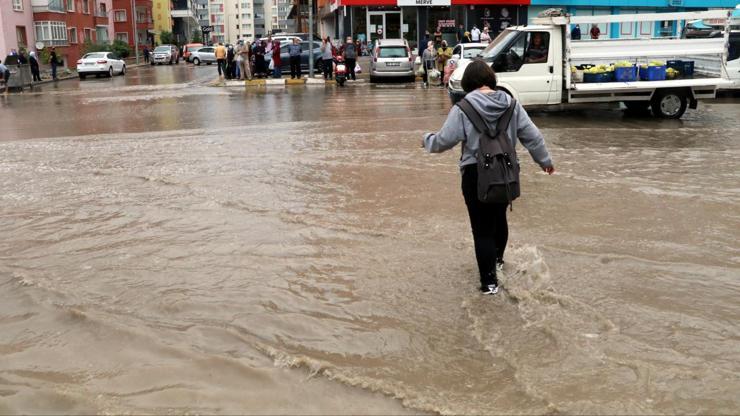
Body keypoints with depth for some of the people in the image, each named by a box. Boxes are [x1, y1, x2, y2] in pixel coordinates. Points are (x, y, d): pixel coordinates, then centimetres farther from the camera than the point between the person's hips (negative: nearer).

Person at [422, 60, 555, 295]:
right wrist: (545, 161, 17)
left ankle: (489, 281, 3)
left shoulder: (463, 108, -12)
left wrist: (427, 140, 10)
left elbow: (445, 140, -12)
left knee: (482, 227, 1)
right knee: (499, 217, 25)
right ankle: (497, 259, 46)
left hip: (476, 174, -5)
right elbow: (532, 136, 4)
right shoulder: (510, 104, 1)